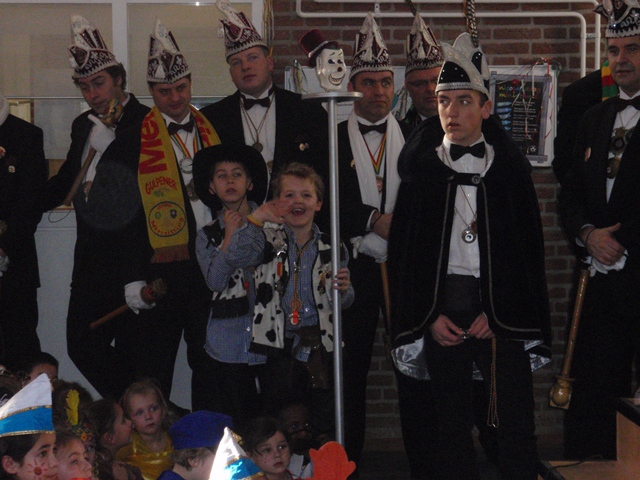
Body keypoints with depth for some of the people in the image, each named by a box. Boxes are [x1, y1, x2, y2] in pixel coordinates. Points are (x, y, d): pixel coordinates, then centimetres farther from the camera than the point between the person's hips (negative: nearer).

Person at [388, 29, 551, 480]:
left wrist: (497, 312, -6)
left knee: (516, 427, 0)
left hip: (499, 311, -1)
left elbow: (529, 247, 3)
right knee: (452, 425, 6)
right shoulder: (420, 167, 6)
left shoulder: (511, 167, 4)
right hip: (441, 311, 1)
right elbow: (403, 248, 5)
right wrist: (429, 316, -3)